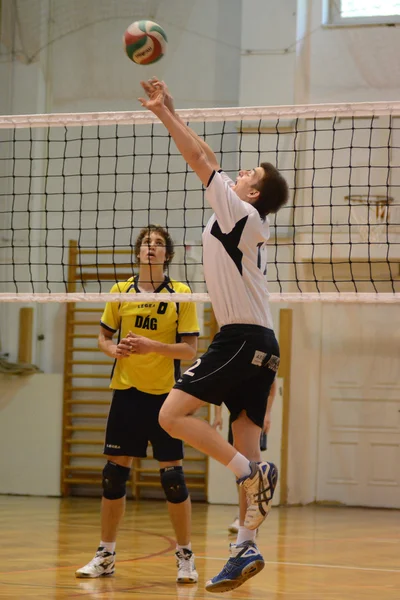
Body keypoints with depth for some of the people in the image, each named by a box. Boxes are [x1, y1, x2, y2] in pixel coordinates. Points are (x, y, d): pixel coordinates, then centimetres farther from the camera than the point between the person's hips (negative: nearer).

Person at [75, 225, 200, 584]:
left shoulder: (181, 294, -2)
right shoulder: (121, 291, 6)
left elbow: (190, 350, -5)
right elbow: (104, 338, 14)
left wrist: (152, 345, -18)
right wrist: (114, 349, -7)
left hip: (164, 394, -3)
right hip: (126, 392, 3)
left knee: (172, 475, -4)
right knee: (114, 473, 4)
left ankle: (186, 557, 7)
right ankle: (106, 555, 15)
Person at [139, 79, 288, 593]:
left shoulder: (240, 212, -6)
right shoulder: (249, 224, 17)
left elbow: (201, 159, -6)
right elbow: (206, 163, 21)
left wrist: (165, 113, -1)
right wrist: (167, 113, 23)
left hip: (241, 338, -9)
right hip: (260, 342, 9)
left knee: (173, 414, -13)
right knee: (245, 445, 5)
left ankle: (252, 470, -16)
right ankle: (246, 547, 2)